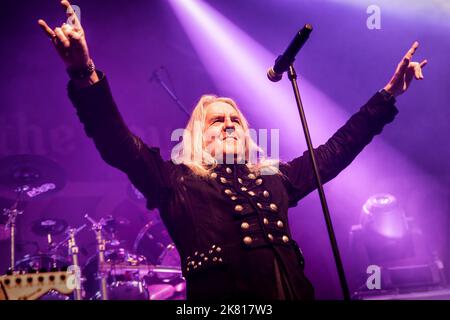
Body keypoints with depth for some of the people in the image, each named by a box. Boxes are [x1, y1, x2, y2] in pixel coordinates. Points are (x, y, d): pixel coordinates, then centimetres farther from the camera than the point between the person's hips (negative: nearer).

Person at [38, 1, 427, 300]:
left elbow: (337, 148, 25)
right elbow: (118, 143, -5)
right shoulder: (176, 181, 8)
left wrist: (388, 94, 23)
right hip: (221, 295, -4)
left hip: (291, 292, 5)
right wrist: (84, 74, -20)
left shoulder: (274, 176, 21)